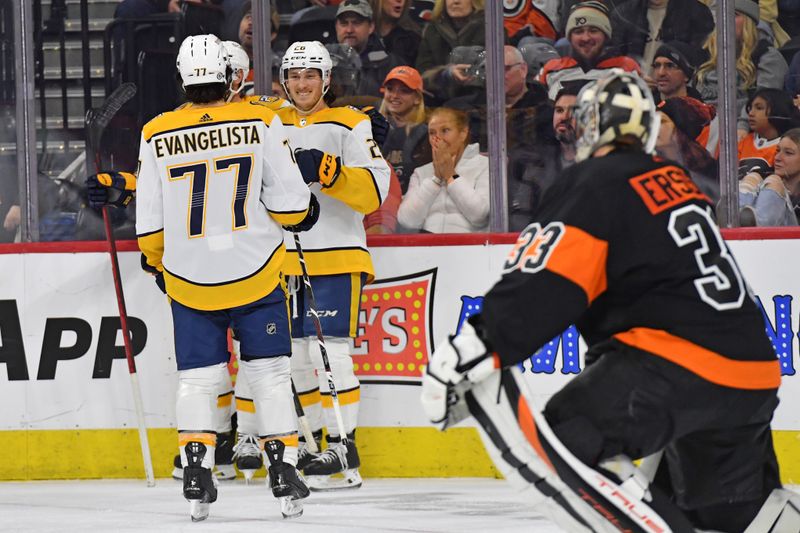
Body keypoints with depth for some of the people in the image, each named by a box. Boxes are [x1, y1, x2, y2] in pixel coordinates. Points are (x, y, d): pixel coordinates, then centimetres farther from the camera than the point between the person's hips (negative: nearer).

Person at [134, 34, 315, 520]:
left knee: (197, 379, 10)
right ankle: (284, 473, 6)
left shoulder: (157, 136, -5)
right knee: (270, 372, 9)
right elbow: (288, 201, -7)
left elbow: (150, 223, 1)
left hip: (189, 279, 1)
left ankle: (197, 472, -1)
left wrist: (156, 262, 20)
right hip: (255, 274, -1)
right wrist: (305, 211, 16)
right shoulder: (261, 123, -9)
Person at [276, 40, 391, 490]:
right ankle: (308, 445, 18)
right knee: (291, 356, 8)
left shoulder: (349, 125, -3)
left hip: (336, 259, -6)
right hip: (283, 262, 6)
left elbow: (373, 192, -14)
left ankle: (344, 450, -8)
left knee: (328, 353, -12)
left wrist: (328, 171, -27)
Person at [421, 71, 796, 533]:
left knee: (561, 446, -13)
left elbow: (540, 291, -14)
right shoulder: (675, 180, 20)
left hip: (677, 358, -9)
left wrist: (467, 357, -15)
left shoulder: (594, 183, -5)